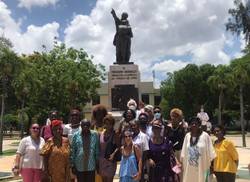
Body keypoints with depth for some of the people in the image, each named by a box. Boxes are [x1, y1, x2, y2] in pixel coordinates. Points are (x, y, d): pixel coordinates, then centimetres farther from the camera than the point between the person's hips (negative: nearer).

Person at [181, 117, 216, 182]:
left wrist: (210, 166, -2)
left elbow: (210, 153, -3)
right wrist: (182, 164, 12)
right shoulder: (187, 136, 4)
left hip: (201, 168, -3)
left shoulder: (205, 136, -7)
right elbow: (184, 153, 11)